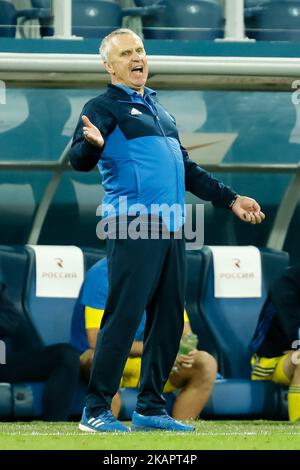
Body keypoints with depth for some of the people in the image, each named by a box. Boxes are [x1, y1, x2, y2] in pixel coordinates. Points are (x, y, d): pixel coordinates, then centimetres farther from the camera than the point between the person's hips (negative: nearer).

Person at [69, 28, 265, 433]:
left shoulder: (159, 113, 25)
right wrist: (92, 144, -37)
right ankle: (96, 411, -8)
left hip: (170, 228, 8)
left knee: (169, 319, 7)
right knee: (124, 316, -12)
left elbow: (187, 169, 32)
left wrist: (230, 200, 27)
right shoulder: (104, 107, 1)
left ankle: (150, 407, 14)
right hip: (133, 226, -8)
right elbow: (79, 160, -14)